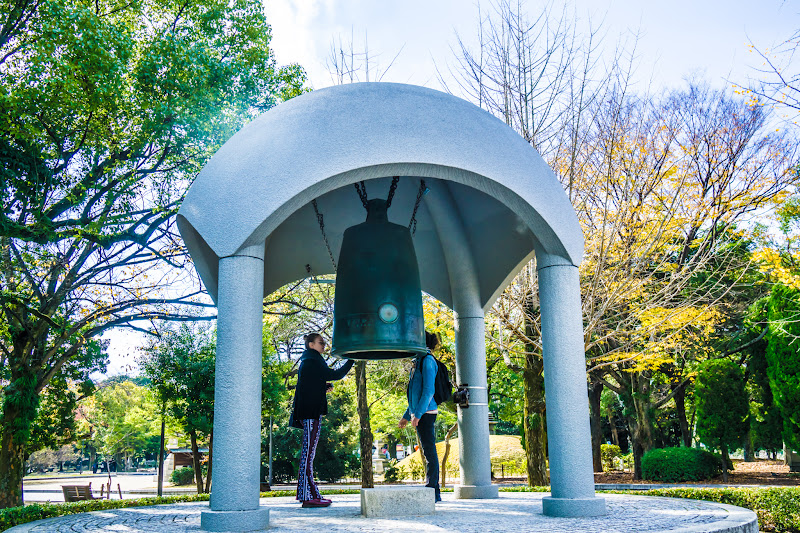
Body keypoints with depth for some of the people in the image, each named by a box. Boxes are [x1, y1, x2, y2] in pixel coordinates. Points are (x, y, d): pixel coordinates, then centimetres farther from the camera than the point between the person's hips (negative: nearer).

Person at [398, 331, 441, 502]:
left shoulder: (427, 360, -9)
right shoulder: (419, 361, 19)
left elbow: (428, 390, -18)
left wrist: (417, 414, -21)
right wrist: (407, 416, 25)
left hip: (426, 413, -10)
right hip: (419, 413, 10)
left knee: (429, 451, -6)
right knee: (427, 452, 11)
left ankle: (433, 492, -3)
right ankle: (433, 491, 15)